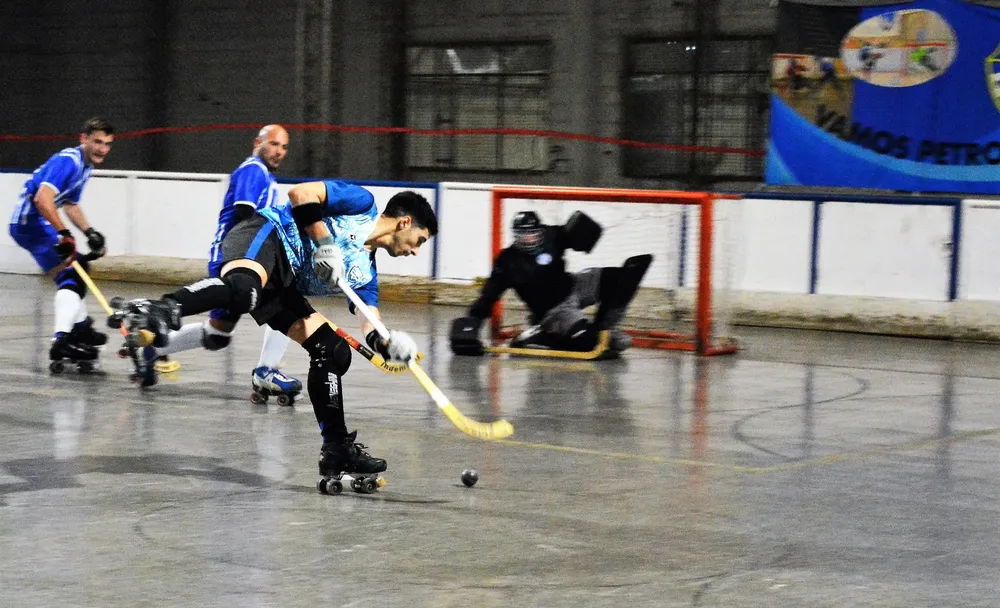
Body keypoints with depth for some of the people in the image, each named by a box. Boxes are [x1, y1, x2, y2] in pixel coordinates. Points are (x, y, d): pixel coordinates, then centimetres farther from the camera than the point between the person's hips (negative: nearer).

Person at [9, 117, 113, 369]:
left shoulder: (85, 166, 14)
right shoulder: (68, 160, -19)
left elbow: (70, 205, 25)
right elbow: (42, 198, -32)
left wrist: (90, 232, 14)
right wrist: (64, 234, -34)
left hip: (38, 224, 11)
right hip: (31, 222, -11)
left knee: (77, 268, 26)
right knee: (71, 276, -19)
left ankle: (81, 328, 41)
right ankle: (61, 340, -30)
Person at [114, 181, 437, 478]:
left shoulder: (365, 271, 24)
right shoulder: (362, 204, 5)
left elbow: (370, 327, 14)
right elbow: (300, 193, -7)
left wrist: (386, 343, -8)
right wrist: (324, 243, -14)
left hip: (283, 283, 9)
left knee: (334, 352, 8)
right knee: (243, 289, -43)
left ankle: (336, 449, 12)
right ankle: (164, 308, -63)